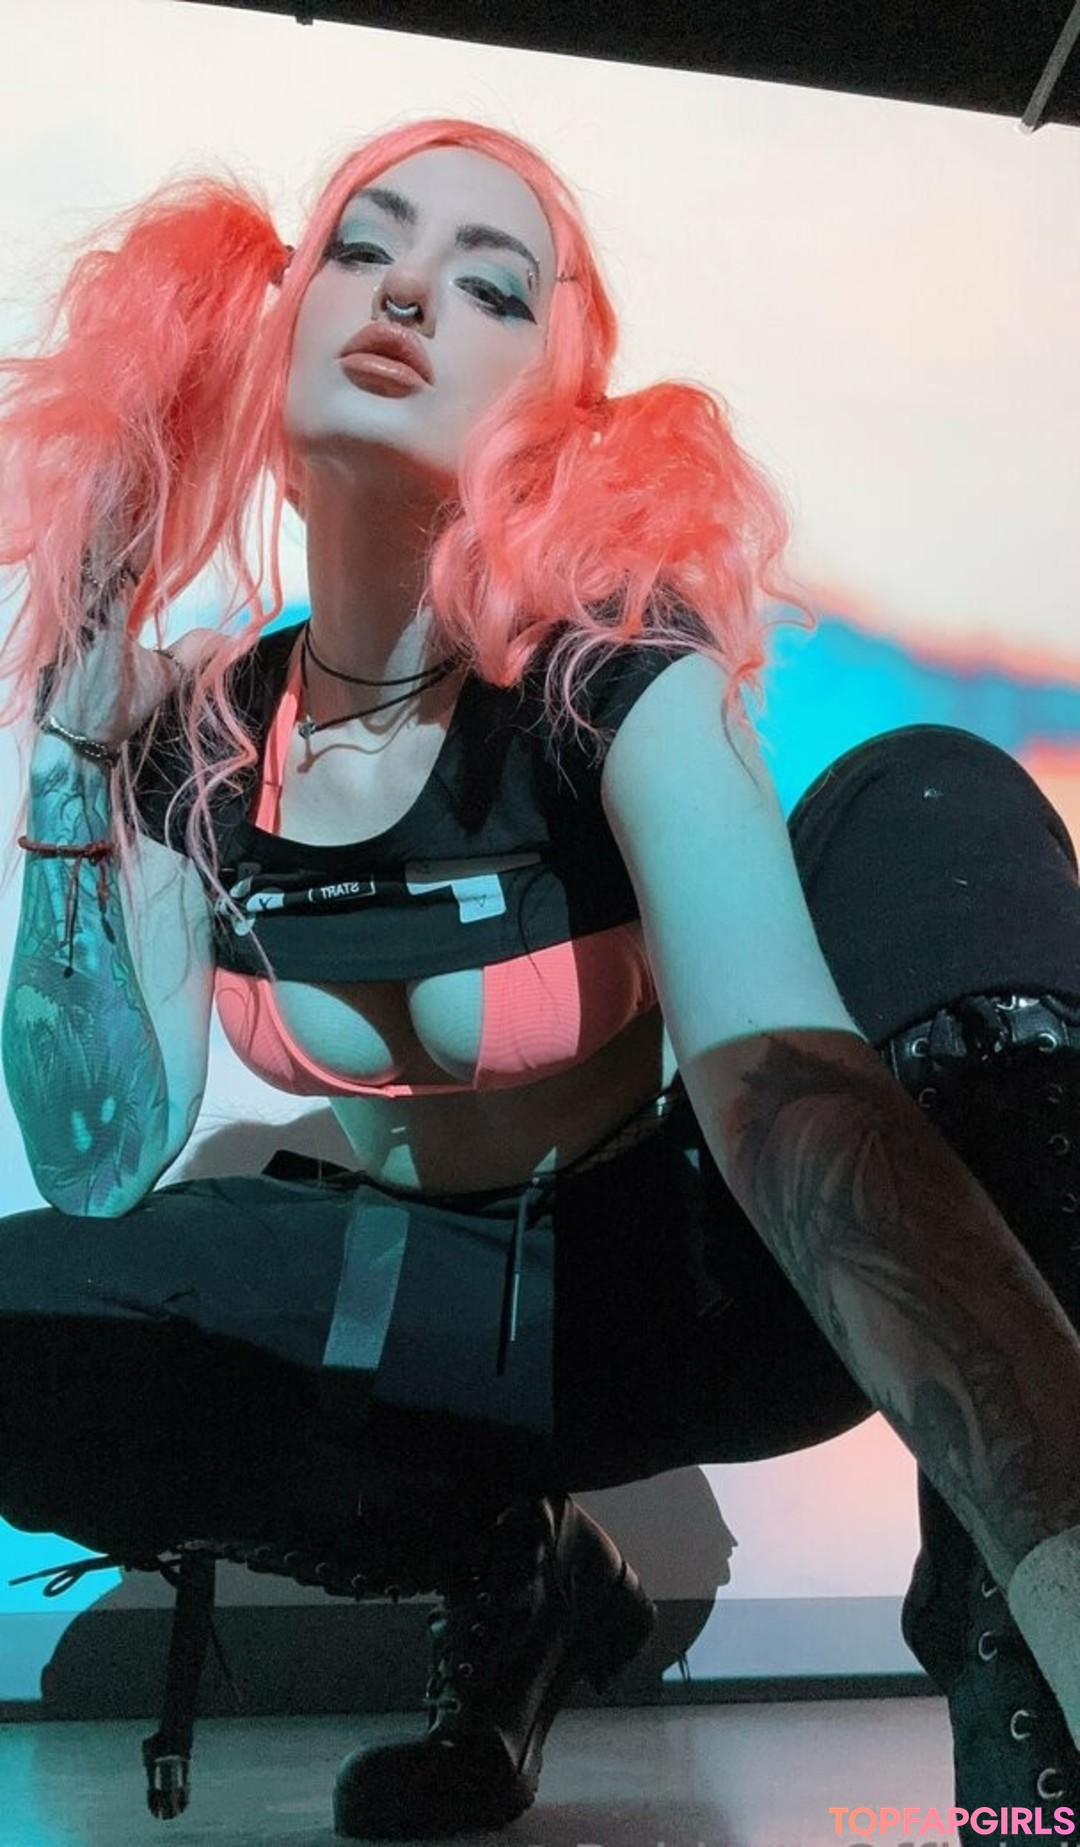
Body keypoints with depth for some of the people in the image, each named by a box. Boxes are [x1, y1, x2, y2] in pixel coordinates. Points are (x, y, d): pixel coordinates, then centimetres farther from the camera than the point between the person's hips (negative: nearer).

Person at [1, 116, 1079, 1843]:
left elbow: (783, 1068, -38)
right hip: (449, 1302, 4)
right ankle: (513, 1570, 1)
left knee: (930, 809, -28)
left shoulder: (613, 660, -19)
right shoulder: (195, 727, -7)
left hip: (710, 1274, -3)